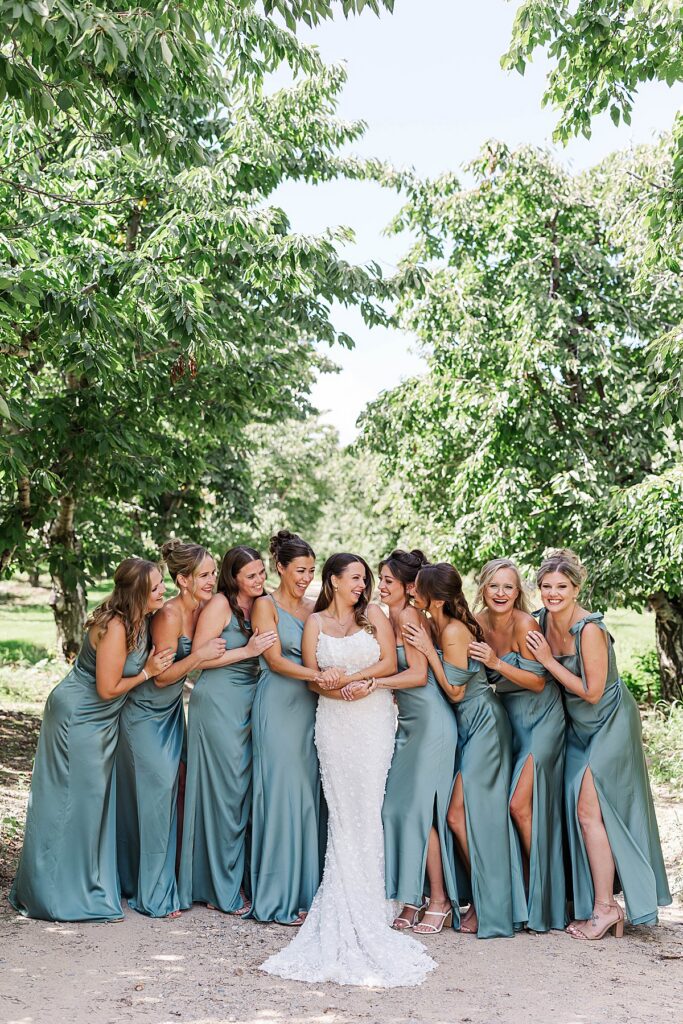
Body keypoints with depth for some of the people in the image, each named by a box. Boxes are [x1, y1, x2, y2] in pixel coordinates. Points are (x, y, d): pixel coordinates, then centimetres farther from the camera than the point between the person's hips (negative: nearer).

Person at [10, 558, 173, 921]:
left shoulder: (141, 619, -3)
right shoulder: (114, 628, -28)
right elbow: (108, 688, -23)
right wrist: (147, 673, -15)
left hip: (101, 720, 9)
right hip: (77, 717, -9)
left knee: (95, 800, 16)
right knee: (72, 800, 0)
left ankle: (89, 885, 29)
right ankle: (56, 894, 13)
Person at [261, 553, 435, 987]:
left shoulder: (374, 615, 7)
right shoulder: (315, 623, 8)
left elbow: (389, 663, -1)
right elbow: (312, 677, 5)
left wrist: (349, 678, -10)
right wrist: (343, 692, -12)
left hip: (374, 720, 0)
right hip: (334, 721, 0)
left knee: (367, 808, -4)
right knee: (342, 809, -1)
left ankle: (365, 901, 5)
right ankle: (350, 907, 8)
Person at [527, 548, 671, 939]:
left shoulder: (590, 629, -26)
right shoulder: (544, 620, -4)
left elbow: (592, 691, -23)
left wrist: (549, 661, -22)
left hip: (610, 723, -8)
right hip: (579, 725, 8)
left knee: (589, 808, -10)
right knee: (581, 808, 8)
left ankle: (606, 907, 0)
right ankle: (597, 905, 18)